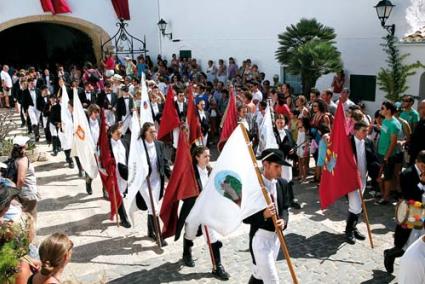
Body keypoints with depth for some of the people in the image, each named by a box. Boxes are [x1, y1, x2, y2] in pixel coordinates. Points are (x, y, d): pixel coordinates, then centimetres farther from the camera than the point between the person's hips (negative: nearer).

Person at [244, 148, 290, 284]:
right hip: (260, 237, -6)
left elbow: (285, 208, 6)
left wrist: (283, 221, -15)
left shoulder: (283, 183, 0)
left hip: (276, 236, 6)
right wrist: (263, 215, -33)